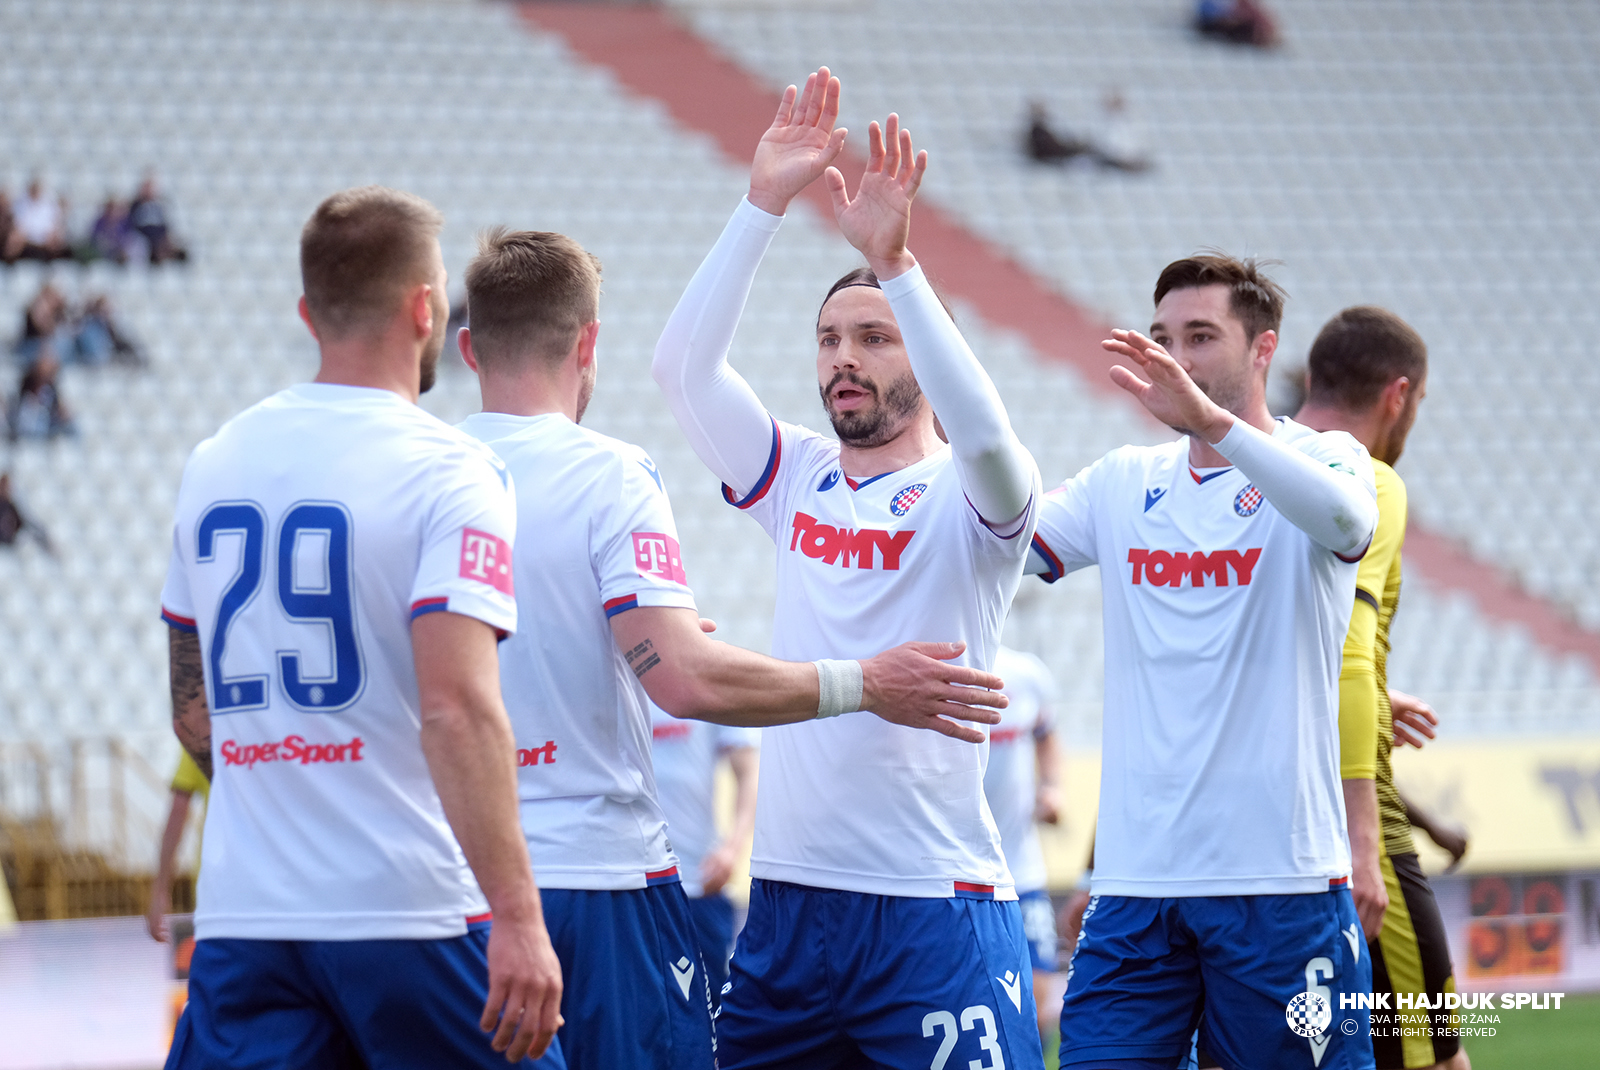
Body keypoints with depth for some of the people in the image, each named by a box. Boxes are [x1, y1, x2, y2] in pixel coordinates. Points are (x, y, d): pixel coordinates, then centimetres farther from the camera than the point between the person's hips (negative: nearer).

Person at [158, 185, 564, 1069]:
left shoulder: (213, 464, 10)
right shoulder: (446, 472, -9)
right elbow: (456, 707, -21)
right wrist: (516, 917, -23)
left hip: (241, 917, 5)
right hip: (408, 914, -5)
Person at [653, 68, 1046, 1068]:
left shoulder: (966, 499, -2)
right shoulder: (797, 478, 12)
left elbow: (982, 432, -25)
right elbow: (683, 366, 1)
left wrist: (893, 260, -30)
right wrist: (765, 206, -8)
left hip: (935, 907, -5)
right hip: (789, 898, 5)